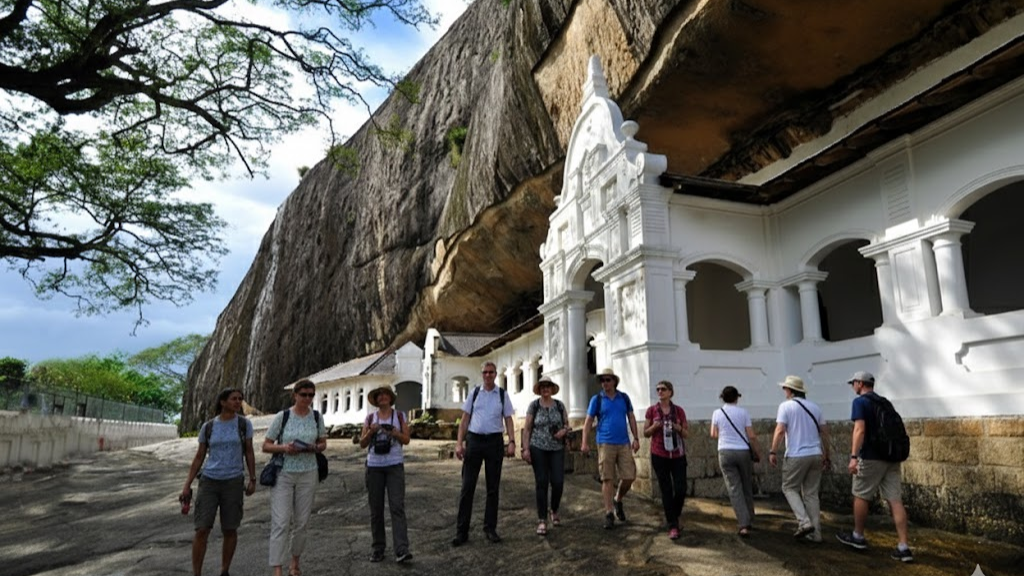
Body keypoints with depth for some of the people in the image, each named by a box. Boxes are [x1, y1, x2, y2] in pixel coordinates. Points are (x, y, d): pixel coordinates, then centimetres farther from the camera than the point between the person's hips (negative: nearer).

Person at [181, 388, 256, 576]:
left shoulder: (245, 423, -2)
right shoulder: (207, 427, 1)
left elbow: (249, 453, 3)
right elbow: (199, 458, 7)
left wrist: (253, 480, -1)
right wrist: (187, 485, 2)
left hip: (233, 483, -1)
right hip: (209, 482, 1)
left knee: (230, 530, 4)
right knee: (202, 530, -5)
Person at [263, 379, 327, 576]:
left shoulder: (317, 417, 0)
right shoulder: (282, 416, -7)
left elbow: (323, 444, 11)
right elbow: (266, 446, -3)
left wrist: (315, 448, -11)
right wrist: (283, 447, -21)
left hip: (308, 475, 3)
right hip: (283, 474, -2)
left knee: (301, 522, 10)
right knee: (280, 522, -8)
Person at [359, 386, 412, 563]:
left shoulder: (400, 416, 4)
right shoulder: (370, 419, 7)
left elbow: (406, 440, 0)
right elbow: (362, 444, 5)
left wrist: (395, 432, -18)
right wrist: (371, 431, -13)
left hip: (395, 465, -2)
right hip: (374, 466, 2)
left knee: (397, 506, -10)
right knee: (376, 509, 6)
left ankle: (402, 550, -15)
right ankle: (377, 548, 17)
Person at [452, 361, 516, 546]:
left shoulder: (502, 395, 6)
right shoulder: (474, 393, 6)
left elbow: (508, 420, 4)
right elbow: (465, 419, 5)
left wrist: (512, 442, -9)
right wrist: (459, 443, -3)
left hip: (494, 441, 1)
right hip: (474, 440, 0)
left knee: (493, 487, 9)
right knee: (467, 486, 0)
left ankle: (490, 528, 21)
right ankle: (461, 531, 8)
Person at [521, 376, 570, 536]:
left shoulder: (559, 405, 6)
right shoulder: (534, 405, 0)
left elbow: (567, 424, 14)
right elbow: (527, 428, 0)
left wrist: (564, 430, -9)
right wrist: (525, 448, -8)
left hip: (557, 449, 2)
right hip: (538, 449, -2)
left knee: (558, 482, -4)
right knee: (541, 484, -2)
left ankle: (554, 511, 25)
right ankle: (542, 521, 7)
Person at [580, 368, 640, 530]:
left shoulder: (624, 397, 8)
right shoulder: (596, 399, 1)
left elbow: (631, 418, 11)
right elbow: (588, 421, 1)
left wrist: (636, 438, 4)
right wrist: (584, 442, -7)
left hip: (624, 444, 3)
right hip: (605, 444, -2)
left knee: (629, 476, 0)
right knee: (608, 479, -1)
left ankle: (618, 500, 27)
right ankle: (609, 514, 7)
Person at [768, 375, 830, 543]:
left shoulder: (786, 405, -6)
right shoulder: (814, 407, 11)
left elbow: (780, 430, -16)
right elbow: (825, 432, 12)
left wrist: (773, 452, -11)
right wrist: (826, 456, 19)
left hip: (796, 456, -5)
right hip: (815, 455, 6)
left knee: (789, 488, 11)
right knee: (811, 493, 11)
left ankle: (804, 522, -4)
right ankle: (815, 533, 11)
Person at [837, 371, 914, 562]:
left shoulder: (860, 402, -8)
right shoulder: (884, 402, 16)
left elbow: (860, 429, -19)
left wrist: (854, 456, -24)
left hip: (871, 457, -7)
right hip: (891, 456, 7)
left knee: (861, 496, 8)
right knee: (895, 500, 2)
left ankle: (858, 537, 20)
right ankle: (904, 547, -1)